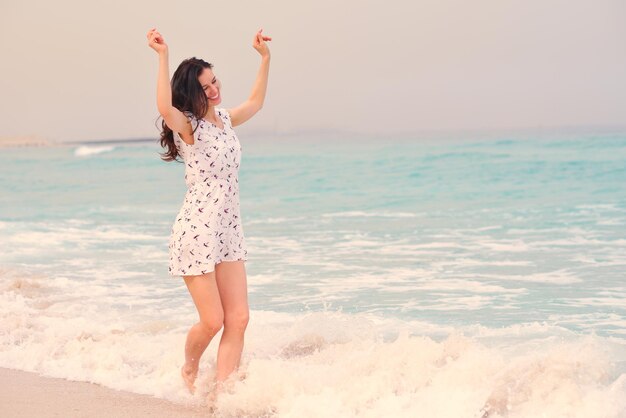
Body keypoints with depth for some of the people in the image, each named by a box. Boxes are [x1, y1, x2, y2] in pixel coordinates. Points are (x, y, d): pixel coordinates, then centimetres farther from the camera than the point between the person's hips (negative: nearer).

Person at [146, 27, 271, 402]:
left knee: (238, 318, -2)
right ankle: (190, 368, 27)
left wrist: (265, 57, 30)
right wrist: (163, 56, -39)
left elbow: (255, 102, 33)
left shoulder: (224, 119, 12)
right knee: (212, 321, -4)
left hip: (229, 231, 7)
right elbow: (165, 108, -35)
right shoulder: (187, 126, -10)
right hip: (197, 232, -7)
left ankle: (220, 393, 4)